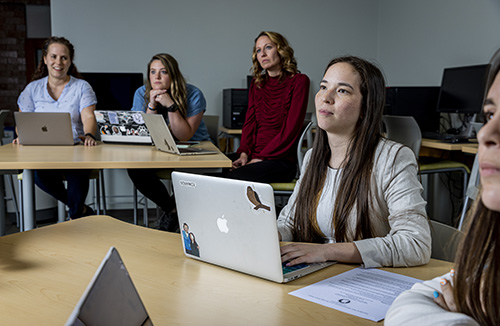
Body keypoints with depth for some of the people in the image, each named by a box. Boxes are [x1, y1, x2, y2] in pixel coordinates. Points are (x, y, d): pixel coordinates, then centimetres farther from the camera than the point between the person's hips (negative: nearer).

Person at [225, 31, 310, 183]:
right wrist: (244, 153, -8)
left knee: (233, 178, -32)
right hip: (252, 155, 5)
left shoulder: (298, 81, -1)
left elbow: (291, 129, -9)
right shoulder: (256, 84, 19)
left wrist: (260, 158, -14)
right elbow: (249, 121, 11)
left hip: (281, 159, -5)